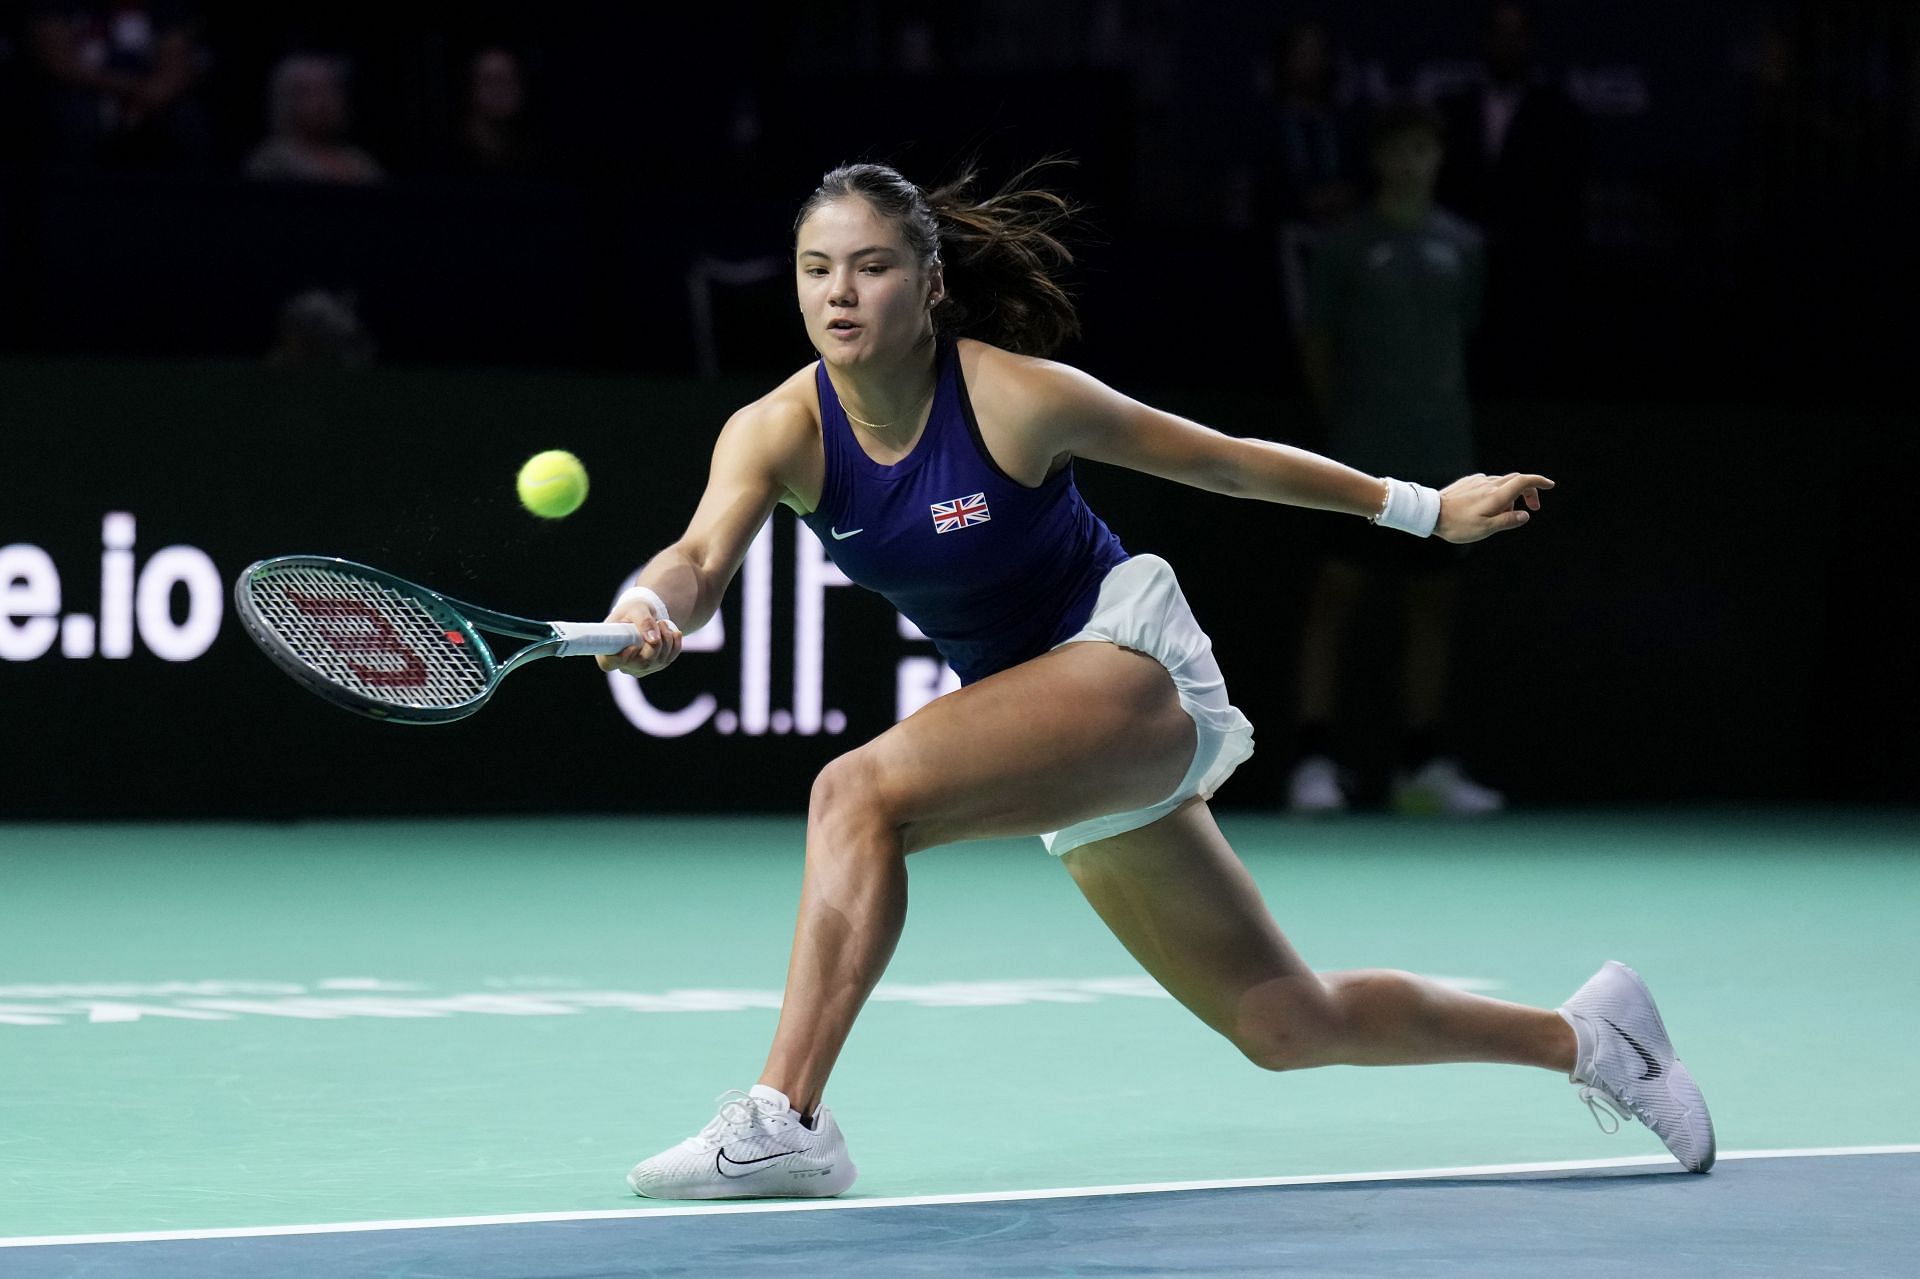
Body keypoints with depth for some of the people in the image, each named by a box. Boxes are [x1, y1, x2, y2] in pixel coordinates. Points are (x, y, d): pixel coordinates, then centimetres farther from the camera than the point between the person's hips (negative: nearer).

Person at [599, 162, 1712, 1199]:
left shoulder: (1016, 396, -19)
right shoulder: (777, 433, -9)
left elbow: (1214, 457, -6)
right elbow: (704, 559, -26)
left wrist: (1424, 508, 2)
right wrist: (651, 611, -52)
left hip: (1129, 660, -6)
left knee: (860, 790, -28)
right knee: (1293, 1026, 13)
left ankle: (787, 1118, -27)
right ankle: (1584, 1036, 31)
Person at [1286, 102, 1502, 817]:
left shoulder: (1460, 246, 10)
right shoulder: (1346, 246, 0)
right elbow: (1316, 344, 4)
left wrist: (1448, 419, 10)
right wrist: (1343, 419, 2)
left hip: (1440, 457, 4)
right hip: (1363, 459, -4)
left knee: (1434, 603, 7)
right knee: (1335, 593, -9)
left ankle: (1422, 765, 13)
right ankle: (1313, 760, -7)